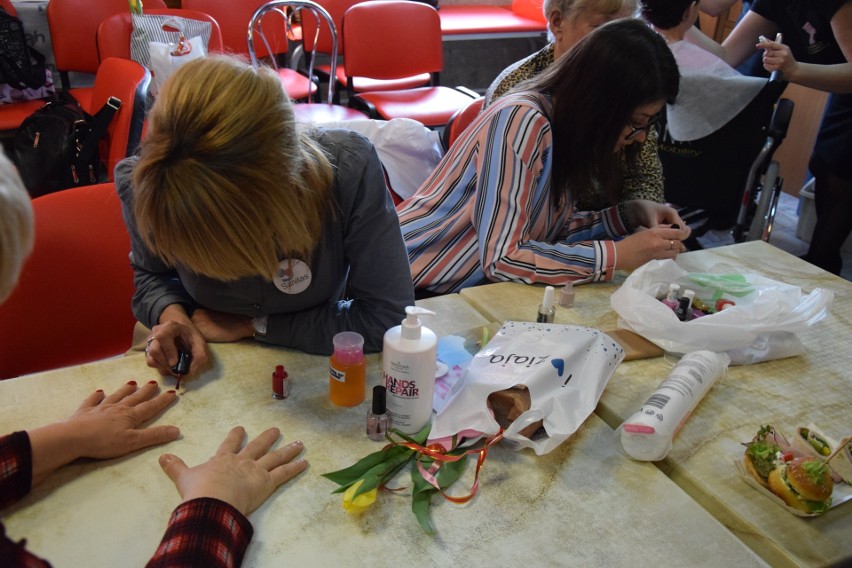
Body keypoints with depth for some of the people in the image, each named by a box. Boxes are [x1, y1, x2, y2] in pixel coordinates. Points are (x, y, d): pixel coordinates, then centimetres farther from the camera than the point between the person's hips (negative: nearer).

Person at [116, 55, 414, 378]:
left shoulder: (350, 170, -32)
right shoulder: (143, 185, -23)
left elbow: (387, 317, -24)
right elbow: (151, 275, 1)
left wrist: (252, 325, -22)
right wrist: (170, 313, -22)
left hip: (314, 367, -1)